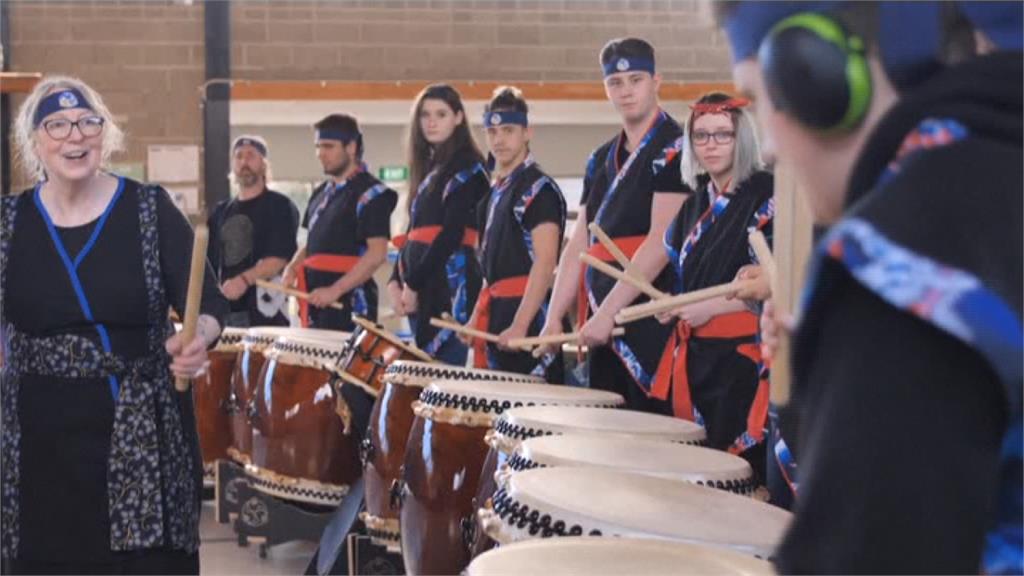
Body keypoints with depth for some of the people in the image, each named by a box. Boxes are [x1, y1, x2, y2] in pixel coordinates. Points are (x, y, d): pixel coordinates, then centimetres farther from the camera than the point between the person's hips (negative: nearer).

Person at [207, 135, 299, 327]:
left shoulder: (279, 206, 1)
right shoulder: (221, 212, 19)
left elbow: (280, 258, -11)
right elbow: (211, 261, 21)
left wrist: (245, 280, -25)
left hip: (265, 310, -5)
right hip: (225, 310, 5)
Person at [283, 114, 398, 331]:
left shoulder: (371, 194, -9)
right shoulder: (322, 193, 17)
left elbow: (377, 254, -17)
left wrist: (335, 290, -22)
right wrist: (293, 268, 6)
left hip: (349, 305, -8)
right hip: (316, 303, 8)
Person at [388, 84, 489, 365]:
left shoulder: (467, 168, -5)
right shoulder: (429, 166, 20)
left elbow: (452, 233, -13)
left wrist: (414, 283, -12)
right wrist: (397, 280, 7)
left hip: (452, 285, -8)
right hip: (423, 288, 8)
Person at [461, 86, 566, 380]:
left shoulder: (539, 189, -9)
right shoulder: (495, 190, 17)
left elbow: (545, 263, -17)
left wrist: (520, 325, -23)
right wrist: (477, 317, 19)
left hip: (528, 313, -9)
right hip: (498, 314, 9)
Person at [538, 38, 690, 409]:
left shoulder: (673, 149, -5)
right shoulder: (601, 159, 17)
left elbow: (661, 242, -13)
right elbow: (578, 245, 16)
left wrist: (609, 312, -16)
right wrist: (554, 318, 7)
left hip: (653, 321, -7)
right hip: (601, 324, 7)